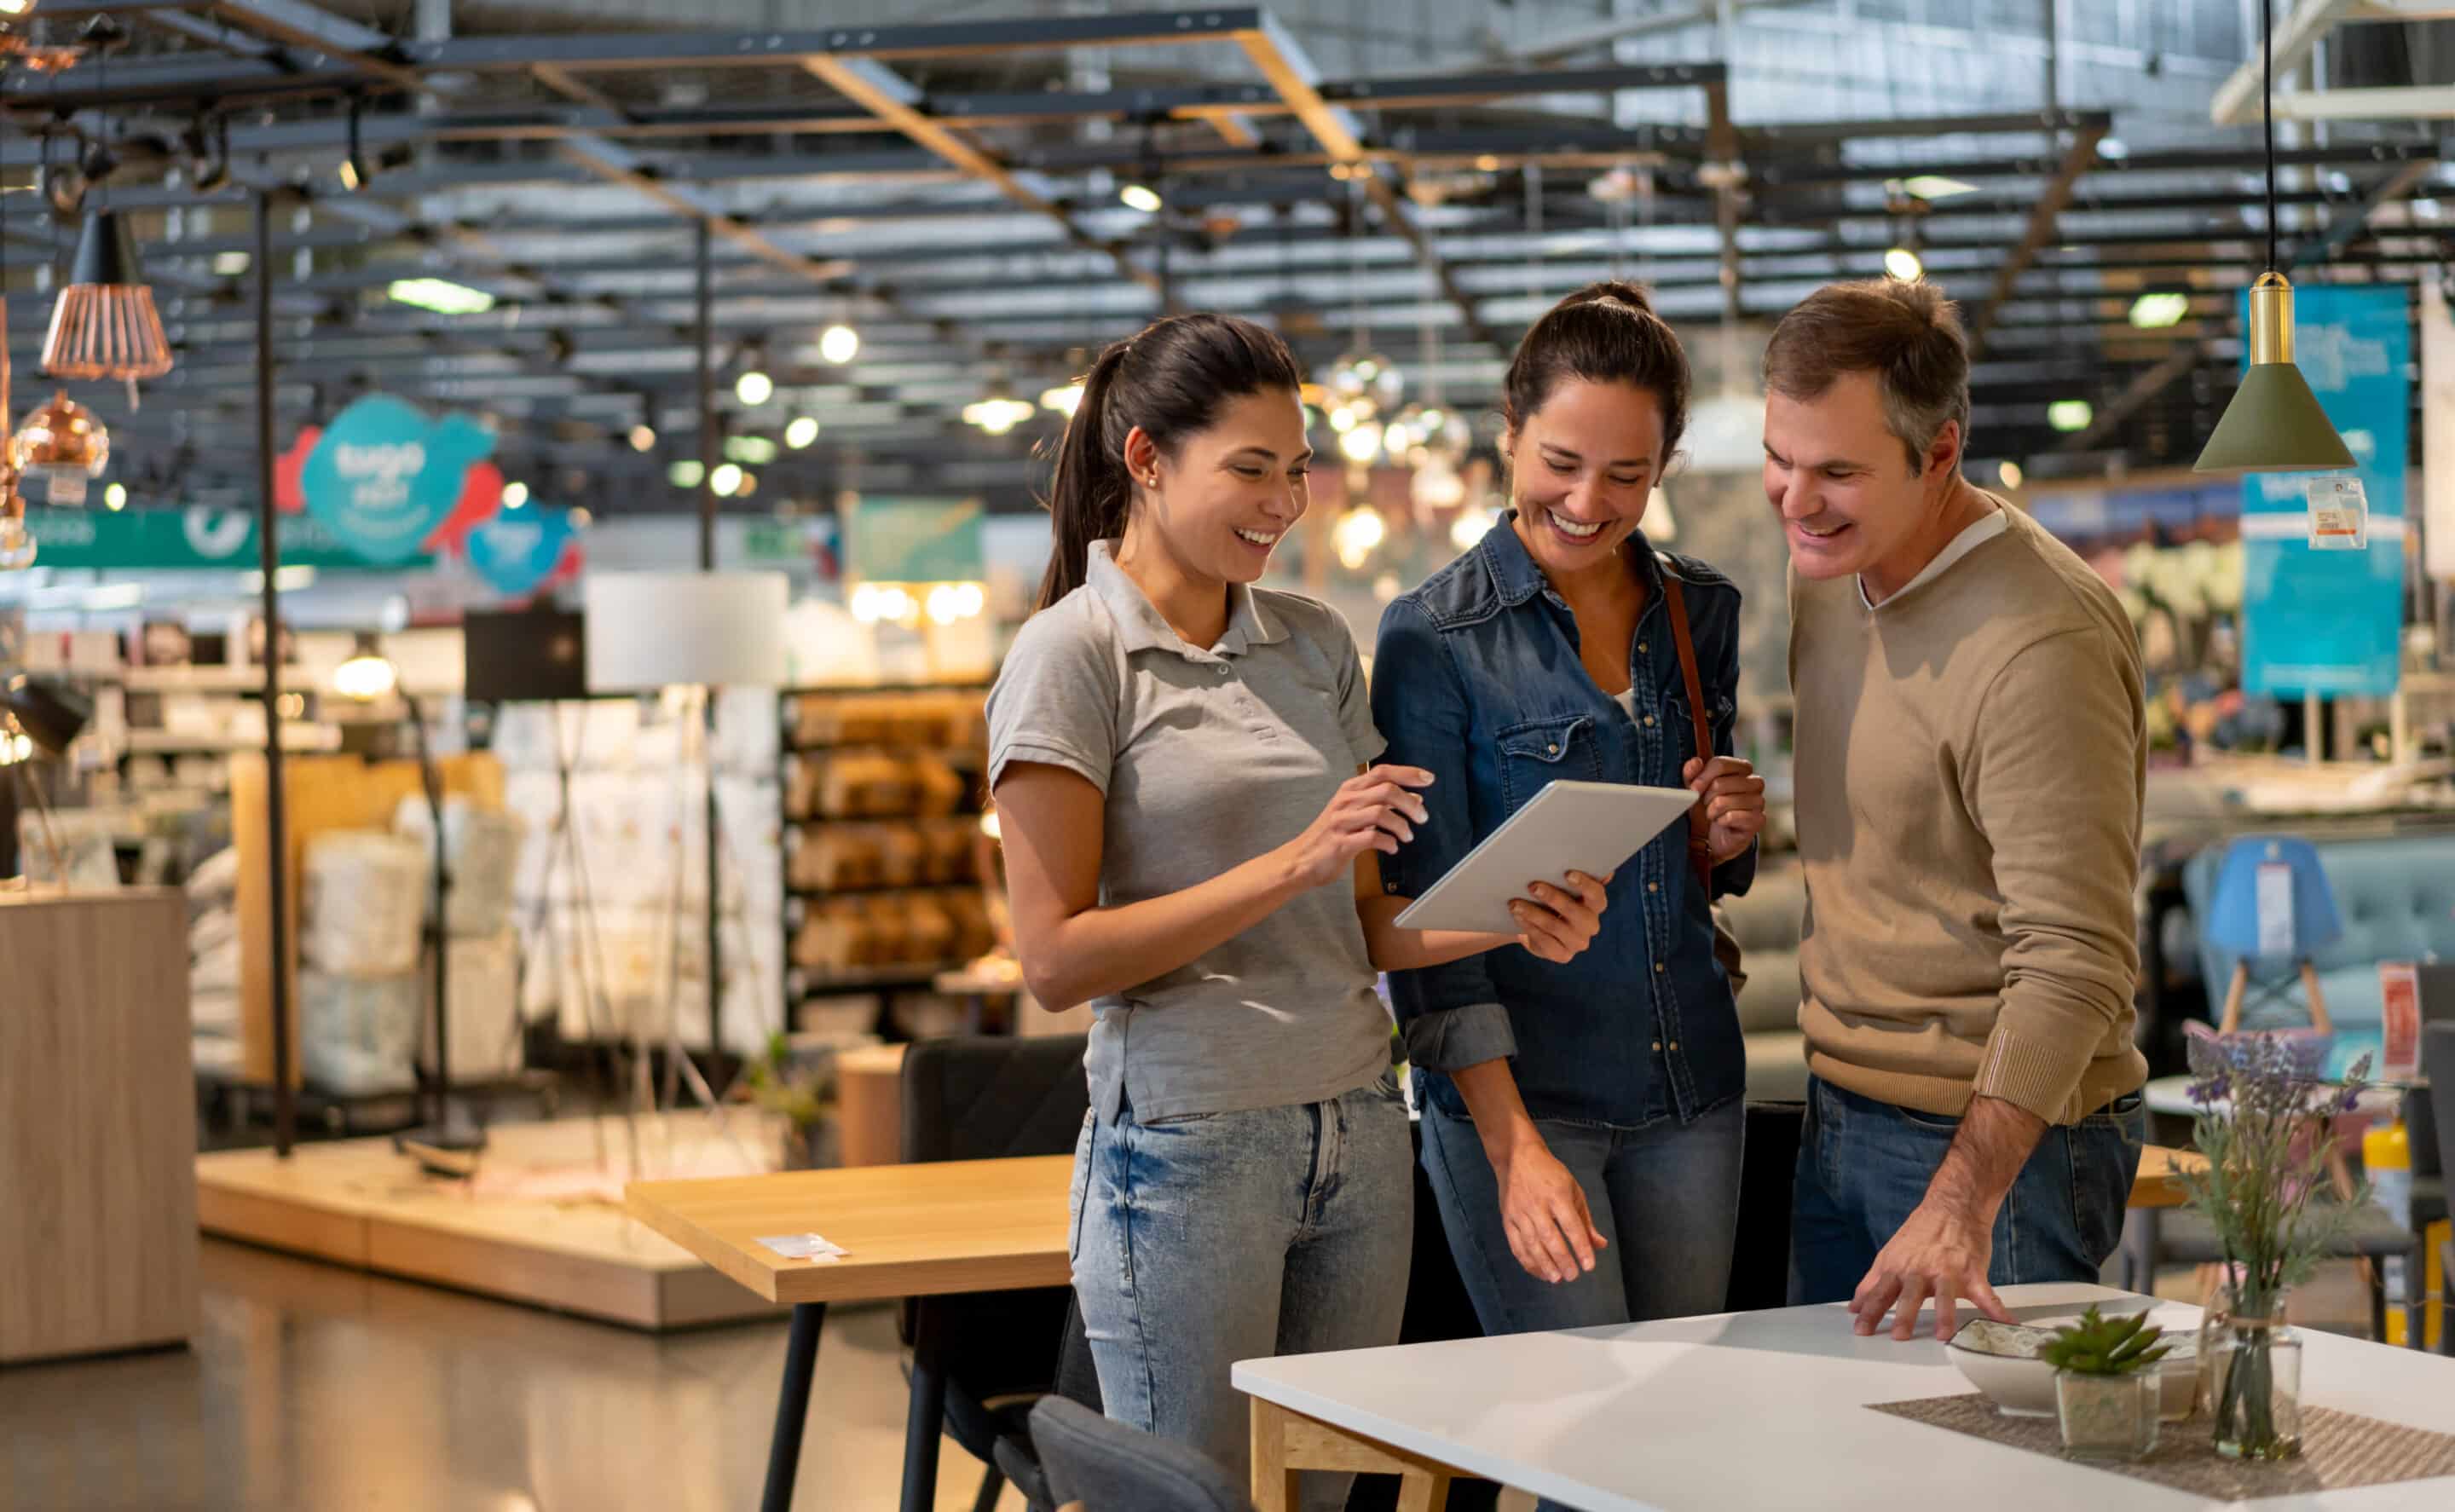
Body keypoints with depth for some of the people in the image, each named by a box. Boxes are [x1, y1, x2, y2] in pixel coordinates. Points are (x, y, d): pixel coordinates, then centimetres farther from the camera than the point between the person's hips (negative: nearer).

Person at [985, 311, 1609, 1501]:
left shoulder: (1315, 647, 12)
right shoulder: (1072, 656, -6)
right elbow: (1057, 960, -12)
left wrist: (1513, 922, -4)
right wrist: (1292, 865, -18)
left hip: (1359, 1136, 6)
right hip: (1188, 1149, -6)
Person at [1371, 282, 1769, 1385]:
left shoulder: (1702, 613, 8)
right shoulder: (1434, 636, -7)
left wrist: (1731, 840, -4)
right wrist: (1513, 1145, -20)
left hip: (1689, 1090, 5)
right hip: (1517, 1087, -5)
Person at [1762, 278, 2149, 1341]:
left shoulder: (2040, 644, -24)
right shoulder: (1829, 573, 5)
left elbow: (2072, 963, -28)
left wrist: (1960, 1207, -35)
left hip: (2001, 1134, -8)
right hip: (1840, 1118, 8)